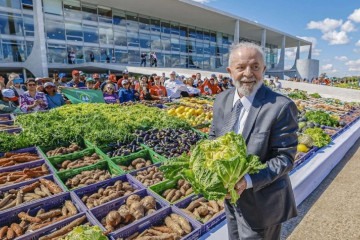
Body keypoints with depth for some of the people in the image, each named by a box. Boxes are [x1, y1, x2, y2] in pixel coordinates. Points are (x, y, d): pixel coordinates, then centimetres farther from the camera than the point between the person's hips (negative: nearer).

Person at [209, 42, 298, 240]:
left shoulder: (281, 107, -22)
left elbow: (285, 157, -20)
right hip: (231, 195, 6)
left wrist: (248, 181, -31)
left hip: (261, 203, -5)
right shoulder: (221, 100, -4)